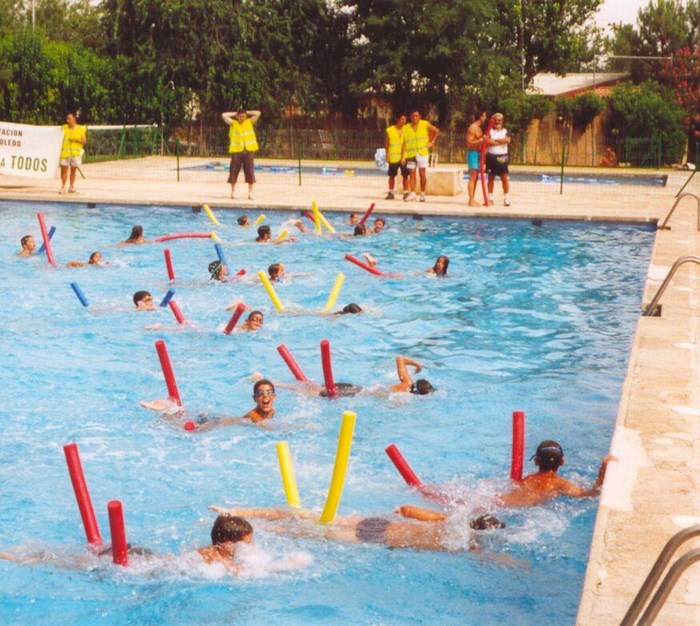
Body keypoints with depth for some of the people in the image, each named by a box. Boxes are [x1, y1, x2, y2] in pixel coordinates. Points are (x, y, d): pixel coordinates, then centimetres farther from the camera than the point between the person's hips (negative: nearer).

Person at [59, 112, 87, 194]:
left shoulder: (81, 129, 3)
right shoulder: (64, 128, 7)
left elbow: (84, 141, 1)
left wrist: (76, 140, -13)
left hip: (75, 153, 0)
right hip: (65, 152, 0)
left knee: (73, 170, 7)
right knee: (64, 170, -5)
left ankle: (72, 187, 17)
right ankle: (63, 187, 1)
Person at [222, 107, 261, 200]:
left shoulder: (250, 122, 8)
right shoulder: (233, 123, 4)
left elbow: (258, 113, 1)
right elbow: (224, 115, -5)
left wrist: (247, 113, 7)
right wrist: (235, 114, 4)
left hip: (249, 151, 1)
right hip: (236, 151, -1)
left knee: (250, 172, 0)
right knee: (234, 171, 2)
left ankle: (250, 193, 3)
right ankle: (233, 192, 11)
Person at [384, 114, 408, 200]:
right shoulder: (389, 130, -3)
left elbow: (406, 144, -2)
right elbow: (386, 144, 2)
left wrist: (404, 157, -11)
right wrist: (387, 156, -1)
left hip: (404, 157, 1)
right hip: (393, 158, -1)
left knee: (405, 175, -1)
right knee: (392, 175, 7)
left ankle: (406, 193, 4)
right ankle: (391, 193, 17)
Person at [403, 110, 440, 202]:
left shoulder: (425, 124, 3)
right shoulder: (406, 128, 4)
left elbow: (436, 130, 14)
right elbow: (404, 143, 3)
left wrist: (432, 142, 8)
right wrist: (403, 156, -3)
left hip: (422, 153, -1)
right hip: (410, 154, 1)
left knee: (422, 173, 1)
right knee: (412, 173, -3)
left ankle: (423, 194, 9)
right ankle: (412, 194, -5)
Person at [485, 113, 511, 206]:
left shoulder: (506, 131, 9)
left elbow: (507, 140, -12)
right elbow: (487, 141, -13)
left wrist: (495, 140, -10)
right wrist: (501, 141, -12)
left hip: (502, 157, 0)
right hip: (491, 156, 0)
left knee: (504, 178, -3)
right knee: (491, 178, 4)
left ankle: (506, 198, 1)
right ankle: (490, 198, 10)